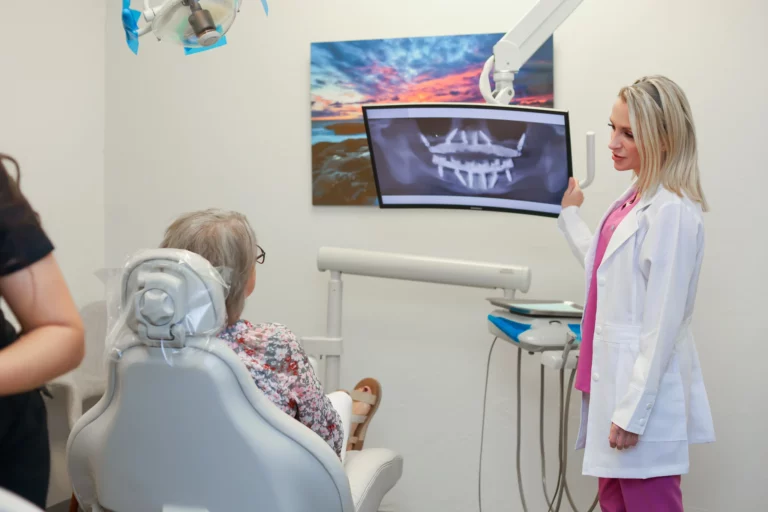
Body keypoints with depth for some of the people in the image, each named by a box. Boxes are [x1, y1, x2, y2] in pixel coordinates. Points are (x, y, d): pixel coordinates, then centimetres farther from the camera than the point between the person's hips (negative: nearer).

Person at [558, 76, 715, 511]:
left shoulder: (673, 212, -19)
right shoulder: (637, 198, 9)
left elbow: (662, 324, -20)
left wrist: (632, 413, -19)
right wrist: (570, 214, 29)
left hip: (644, 391, -9)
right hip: (616, 379, 9)